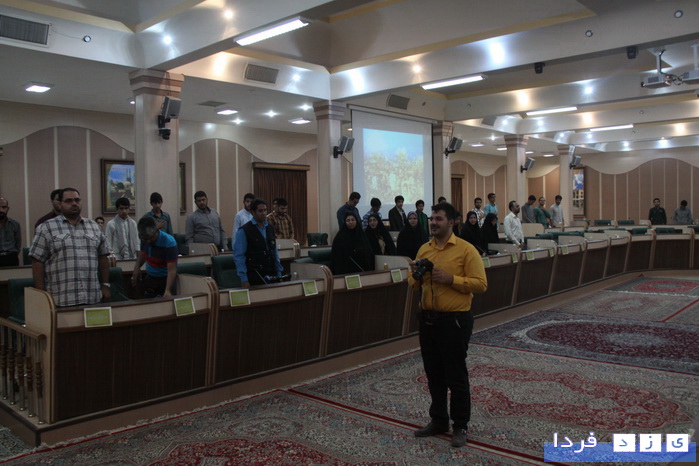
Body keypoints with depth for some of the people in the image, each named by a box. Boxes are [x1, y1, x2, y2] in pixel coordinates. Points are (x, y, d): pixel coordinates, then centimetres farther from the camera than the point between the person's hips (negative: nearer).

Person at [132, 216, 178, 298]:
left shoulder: (169, 243, -28)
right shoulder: (144, 238, -10)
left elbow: (171, 270, -31)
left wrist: (168, 291, -41)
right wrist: (137, 267, -7)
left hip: (166, 279, -5)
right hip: (149, 278, 5)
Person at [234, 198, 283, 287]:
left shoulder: (270, 229, 12)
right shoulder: (244, 231, -5)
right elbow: (238, 256, -8)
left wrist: (279, 273, 11)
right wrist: (244, 279, -12)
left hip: (271, 276, 5)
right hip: (254, 277, -5)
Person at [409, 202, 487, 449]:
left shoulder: (466, 249, -9)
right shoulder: (424, 249, 9)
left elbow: (480, 284, -13)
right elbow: (414, 284, 16)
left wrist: (451, 279, -22)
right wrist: (416, 275, -7)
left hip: (455, 319, -6)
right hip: (428, 318, 6)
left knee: (456, 375, 4)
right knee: (433, 373, 15)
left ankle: (461, 426, 20)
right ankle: (438, 420, 30)